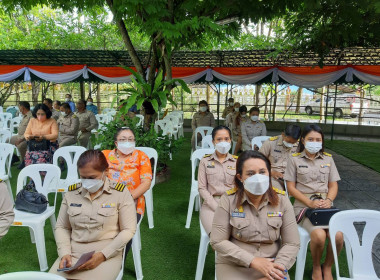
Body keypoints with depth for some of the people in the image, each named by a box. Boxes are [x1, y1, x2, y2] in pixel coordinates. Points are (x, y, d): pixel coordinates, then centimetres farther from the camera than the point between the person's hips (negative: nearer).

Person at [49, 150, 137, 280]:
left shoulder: (120, 192, -5)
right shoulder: (72, 192, 6)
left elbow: (128, 230, -5)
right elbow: (61, 227, 12)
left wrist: (102, 255, -13)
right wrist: (65, 253, -4)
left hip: (107, 254, -3)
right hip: (73, 253, 4)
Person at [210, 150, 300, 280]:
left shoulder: (282, 201, -3)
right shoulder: (228, 200, -10)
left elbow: (292, 243, -3)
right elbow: (217, 241, -10)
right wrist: (253, 261, -15)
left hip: (271, 265, 2)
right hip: (234, 266, -2)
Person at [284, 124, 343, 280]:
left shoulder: (328, 159, 14)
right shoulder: (295, 159, 2)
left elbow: (333, 185, 14)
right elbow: (291, 187, -1)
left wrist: (329, 200, -8)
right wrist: (310, 203, -14)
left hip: (325, 205, 3)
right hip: (303, 205, -3)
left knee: (338, 235, -23)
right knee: (319, 235, -28)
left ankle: (327, 267, 7)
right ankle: (316, 267, 4)